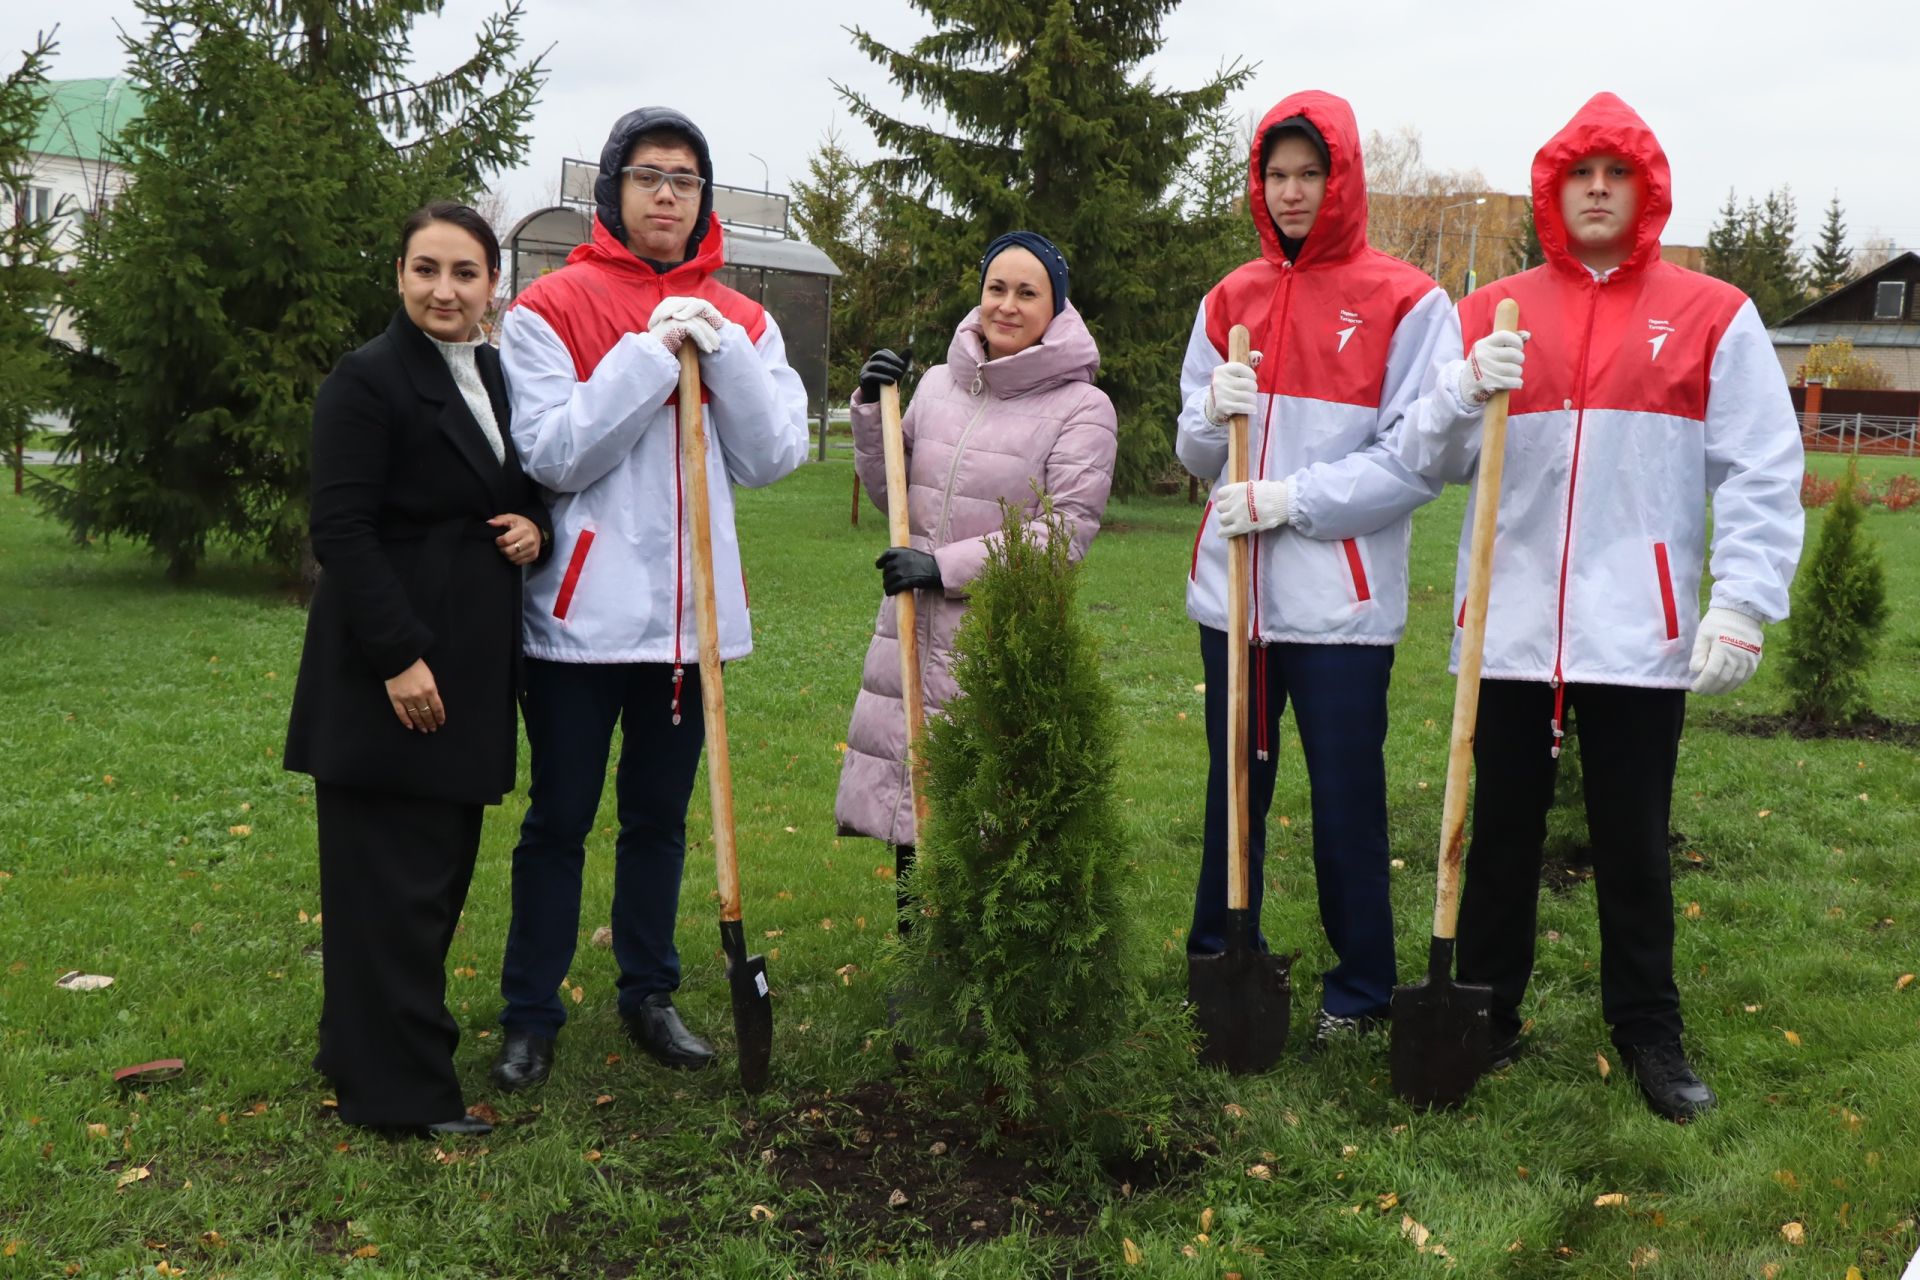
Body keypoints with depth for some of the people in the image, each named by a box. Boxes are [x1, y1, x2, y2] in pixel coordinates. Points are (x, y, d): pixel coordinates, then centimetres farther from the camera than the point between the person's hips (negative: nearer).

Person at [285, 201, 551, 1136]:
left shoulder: (499, 378, 14)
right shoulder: (368, 381, -10)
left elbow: (528, 490, 24)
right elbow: (341, 531, -16)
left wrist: (536, 528, -1)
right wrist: (399, 657, -21)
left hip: (473, 665, 8)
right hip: (389, 670, -8)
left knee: (443, 864, 14)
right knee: (394, 875, -2)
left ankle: (373, 1043, 30)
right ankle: (398, 1089, 8)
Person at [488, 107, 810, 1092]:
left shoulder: (740, 322, 9)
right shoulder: (550, 308, -3)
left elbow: (773, 457, 0)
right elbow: (551, 454, -13)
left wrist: (721, 353, -12)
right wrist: (650, 354, -17)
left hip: (691, 607, 4)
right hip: (582, 608, -4)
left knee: (660, 813, 15)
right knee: (560, 818, 4)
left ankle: (649, 996, 28)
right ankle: (531, 1017, 17)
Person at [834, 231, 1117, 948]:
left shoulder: (1081, 408, -7)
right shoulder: (939, 384, 10)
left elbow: (1066, 533, -13)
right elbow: (888, 492, 18)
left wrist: (947, 566, -16)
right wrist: (871, 411, 2)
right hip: (913, 633, 6)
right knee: (909, 808, 12)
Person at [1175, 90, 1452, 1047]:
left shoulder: (1405, 302, -3)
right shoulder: (1231, 299, 11)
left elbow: (1418, 461, -8)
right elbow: (1195, 454, 14)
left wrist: (1293, 497, -14)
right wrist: (1213, 412, -9)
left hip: (1343, 600, -4)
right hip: (1235, 594, 4)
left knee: (1346, 804, 3)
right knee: (1234, 791, 13)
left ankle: (1360, 989, 19)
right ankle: (1216, 965, 26)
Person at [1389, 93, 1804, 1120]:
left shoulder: (1713, 316, 3)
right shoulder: (1487, 314, 7)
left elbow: (1762, 476, 0)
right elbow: (1428, 459, 5)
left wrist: (1742, 603, -9)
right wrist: (1467, 391, -14)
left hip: (1641, 633, -1)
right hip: (1511, 623, 2)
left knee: (1633, 843, 7)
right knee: (1502, 832, 11)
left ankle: (1648, 1030, 23)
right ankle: (1487, 1015, 25)